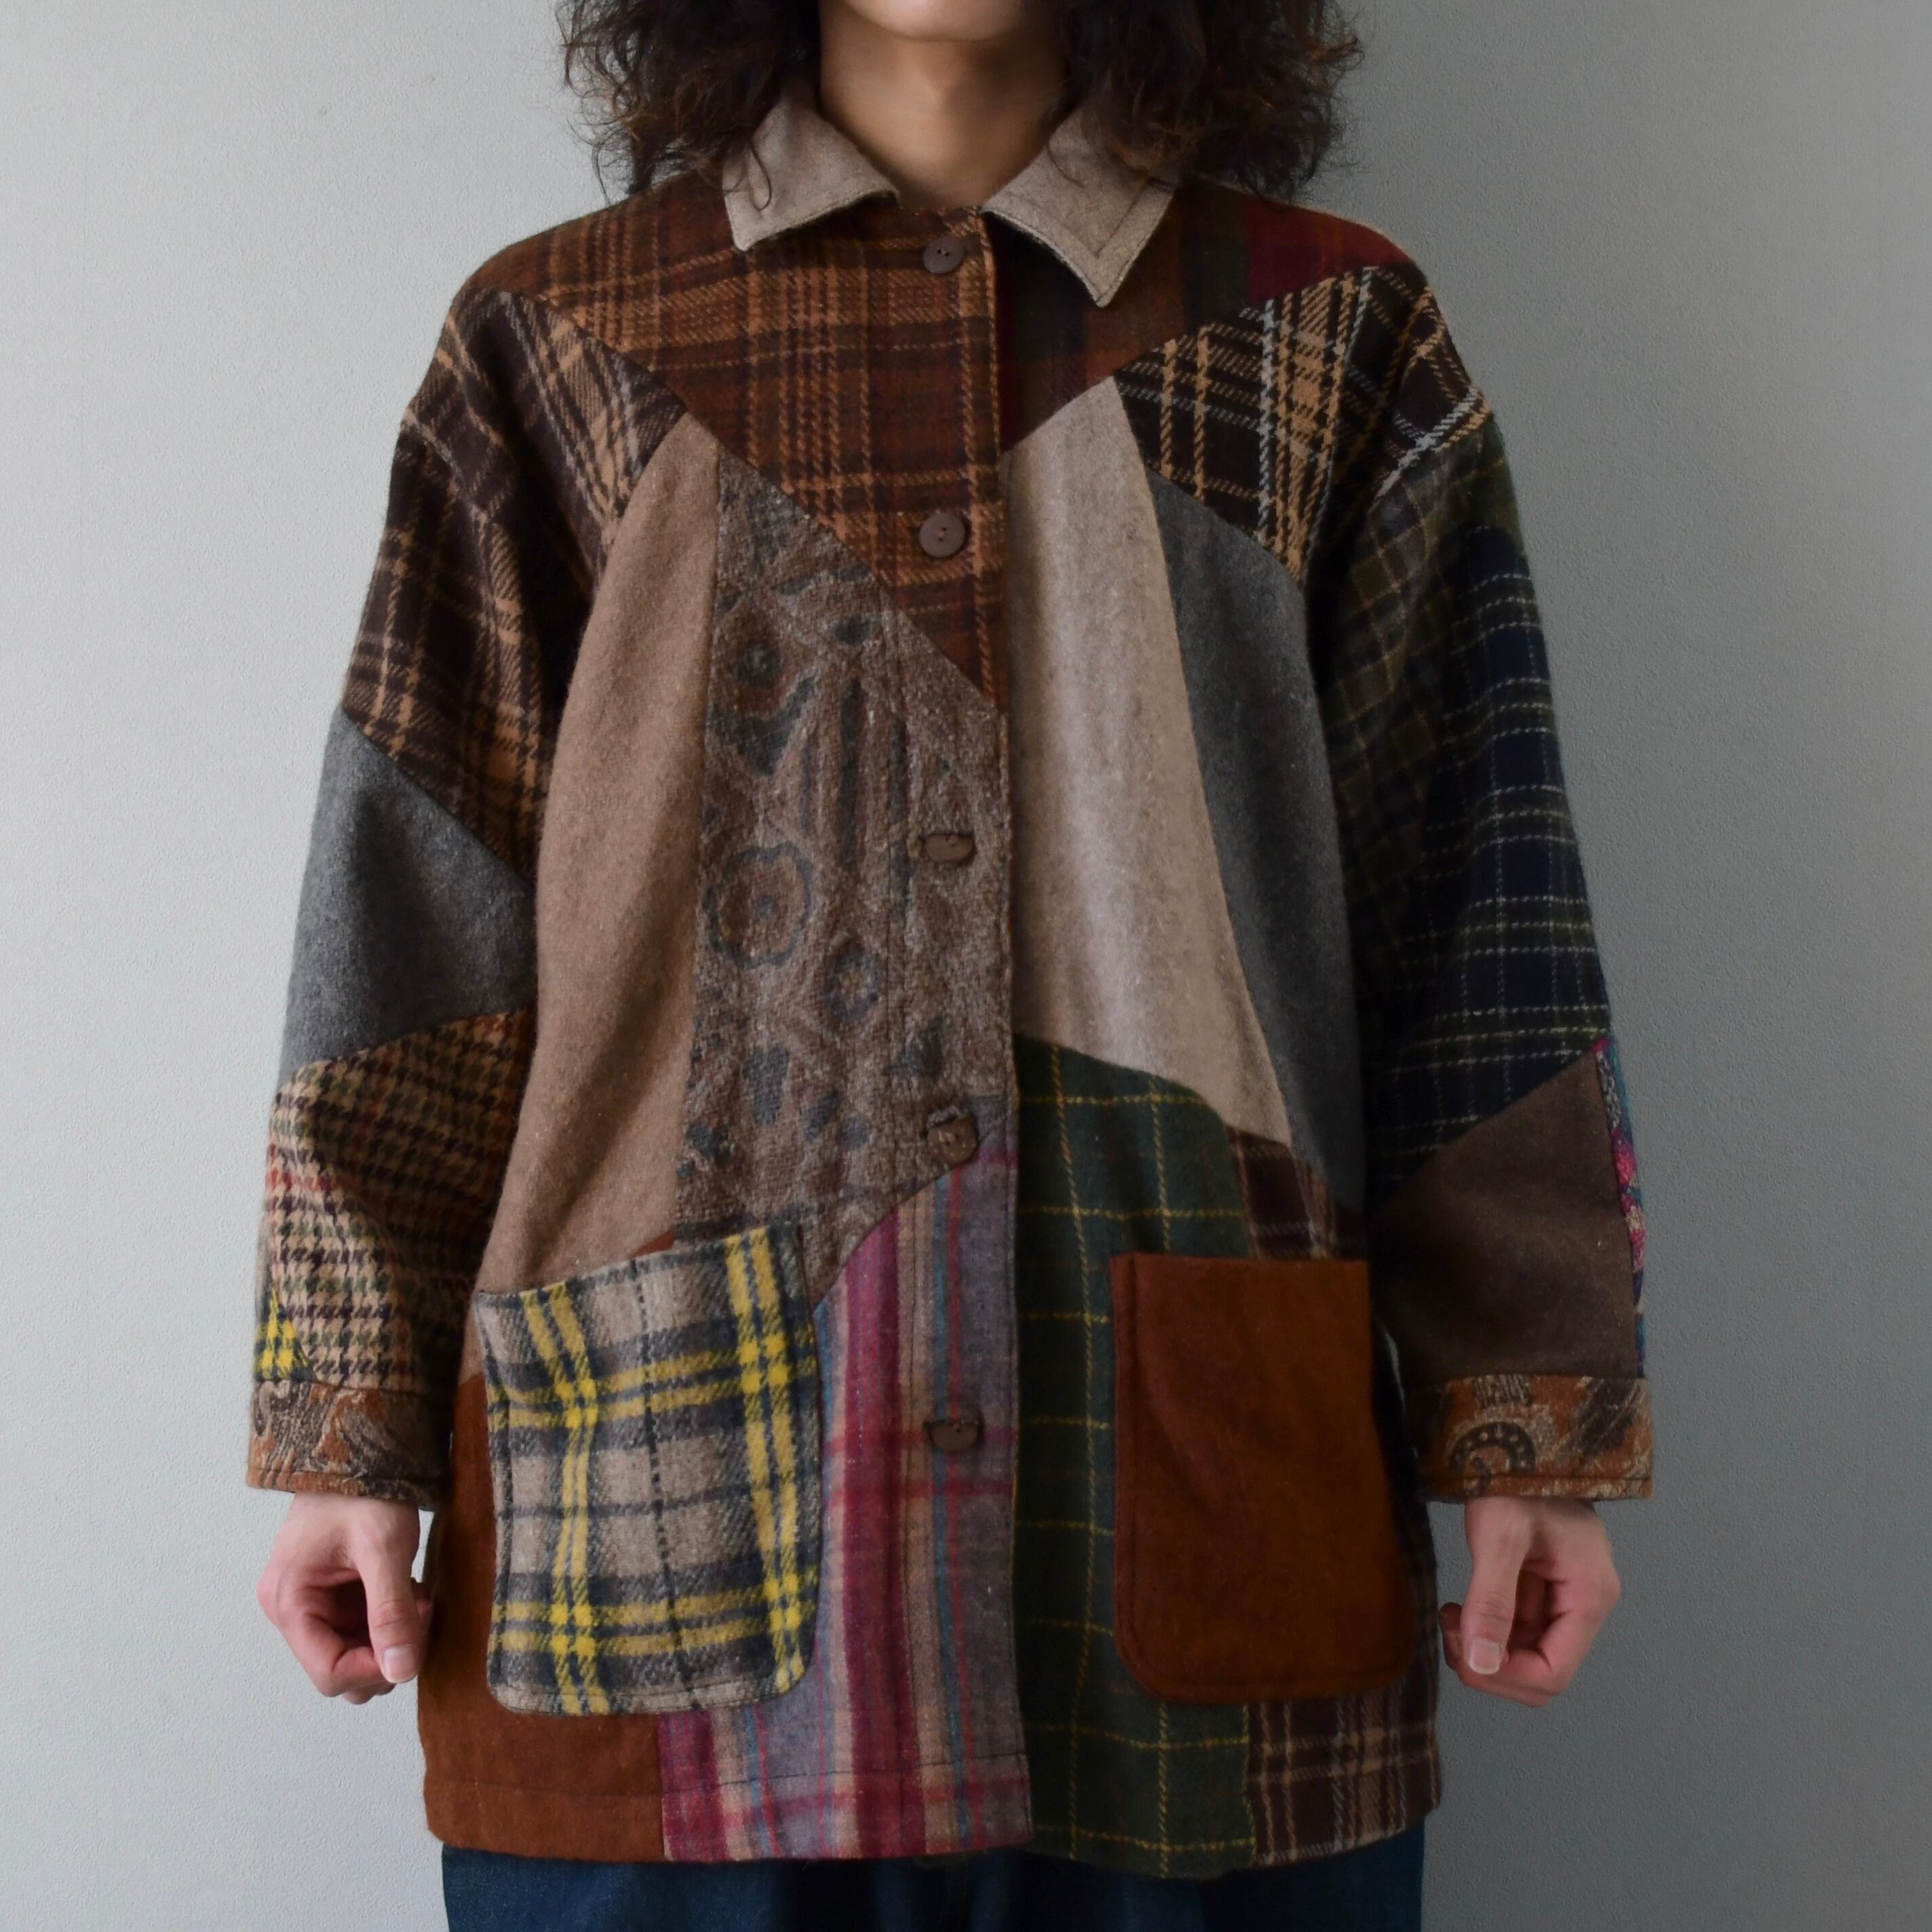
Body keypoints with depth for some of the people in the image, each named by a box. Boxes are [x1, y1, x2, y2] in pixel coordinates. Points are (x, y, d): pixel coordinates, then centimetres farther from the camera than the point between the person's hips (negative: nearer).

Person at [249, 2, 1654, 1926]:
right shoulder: (559, 344, 7)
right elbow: (410, 920, 5)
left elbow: (1476, 945, 4)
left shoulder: (1331, 337, 6)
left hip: (1188, 1510, 1)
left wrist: (1530, 1437, 0)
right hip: (670, 1503, 1)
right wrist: (358, 1436, 1)